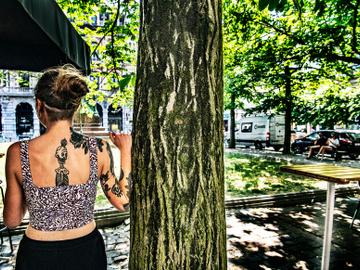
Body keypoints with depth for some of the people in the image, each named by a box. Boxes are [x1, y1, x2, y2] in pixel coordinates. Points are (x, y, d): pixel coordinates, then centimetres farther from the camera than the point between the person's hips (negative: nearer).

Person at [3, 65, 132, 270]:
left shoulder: (18, 153, -18)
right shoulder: (98, 149, -19)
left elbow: (12, 221, -5)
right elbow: (122, 203, -5)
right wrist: (126, 151, -2)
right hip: (86, 252, 1)